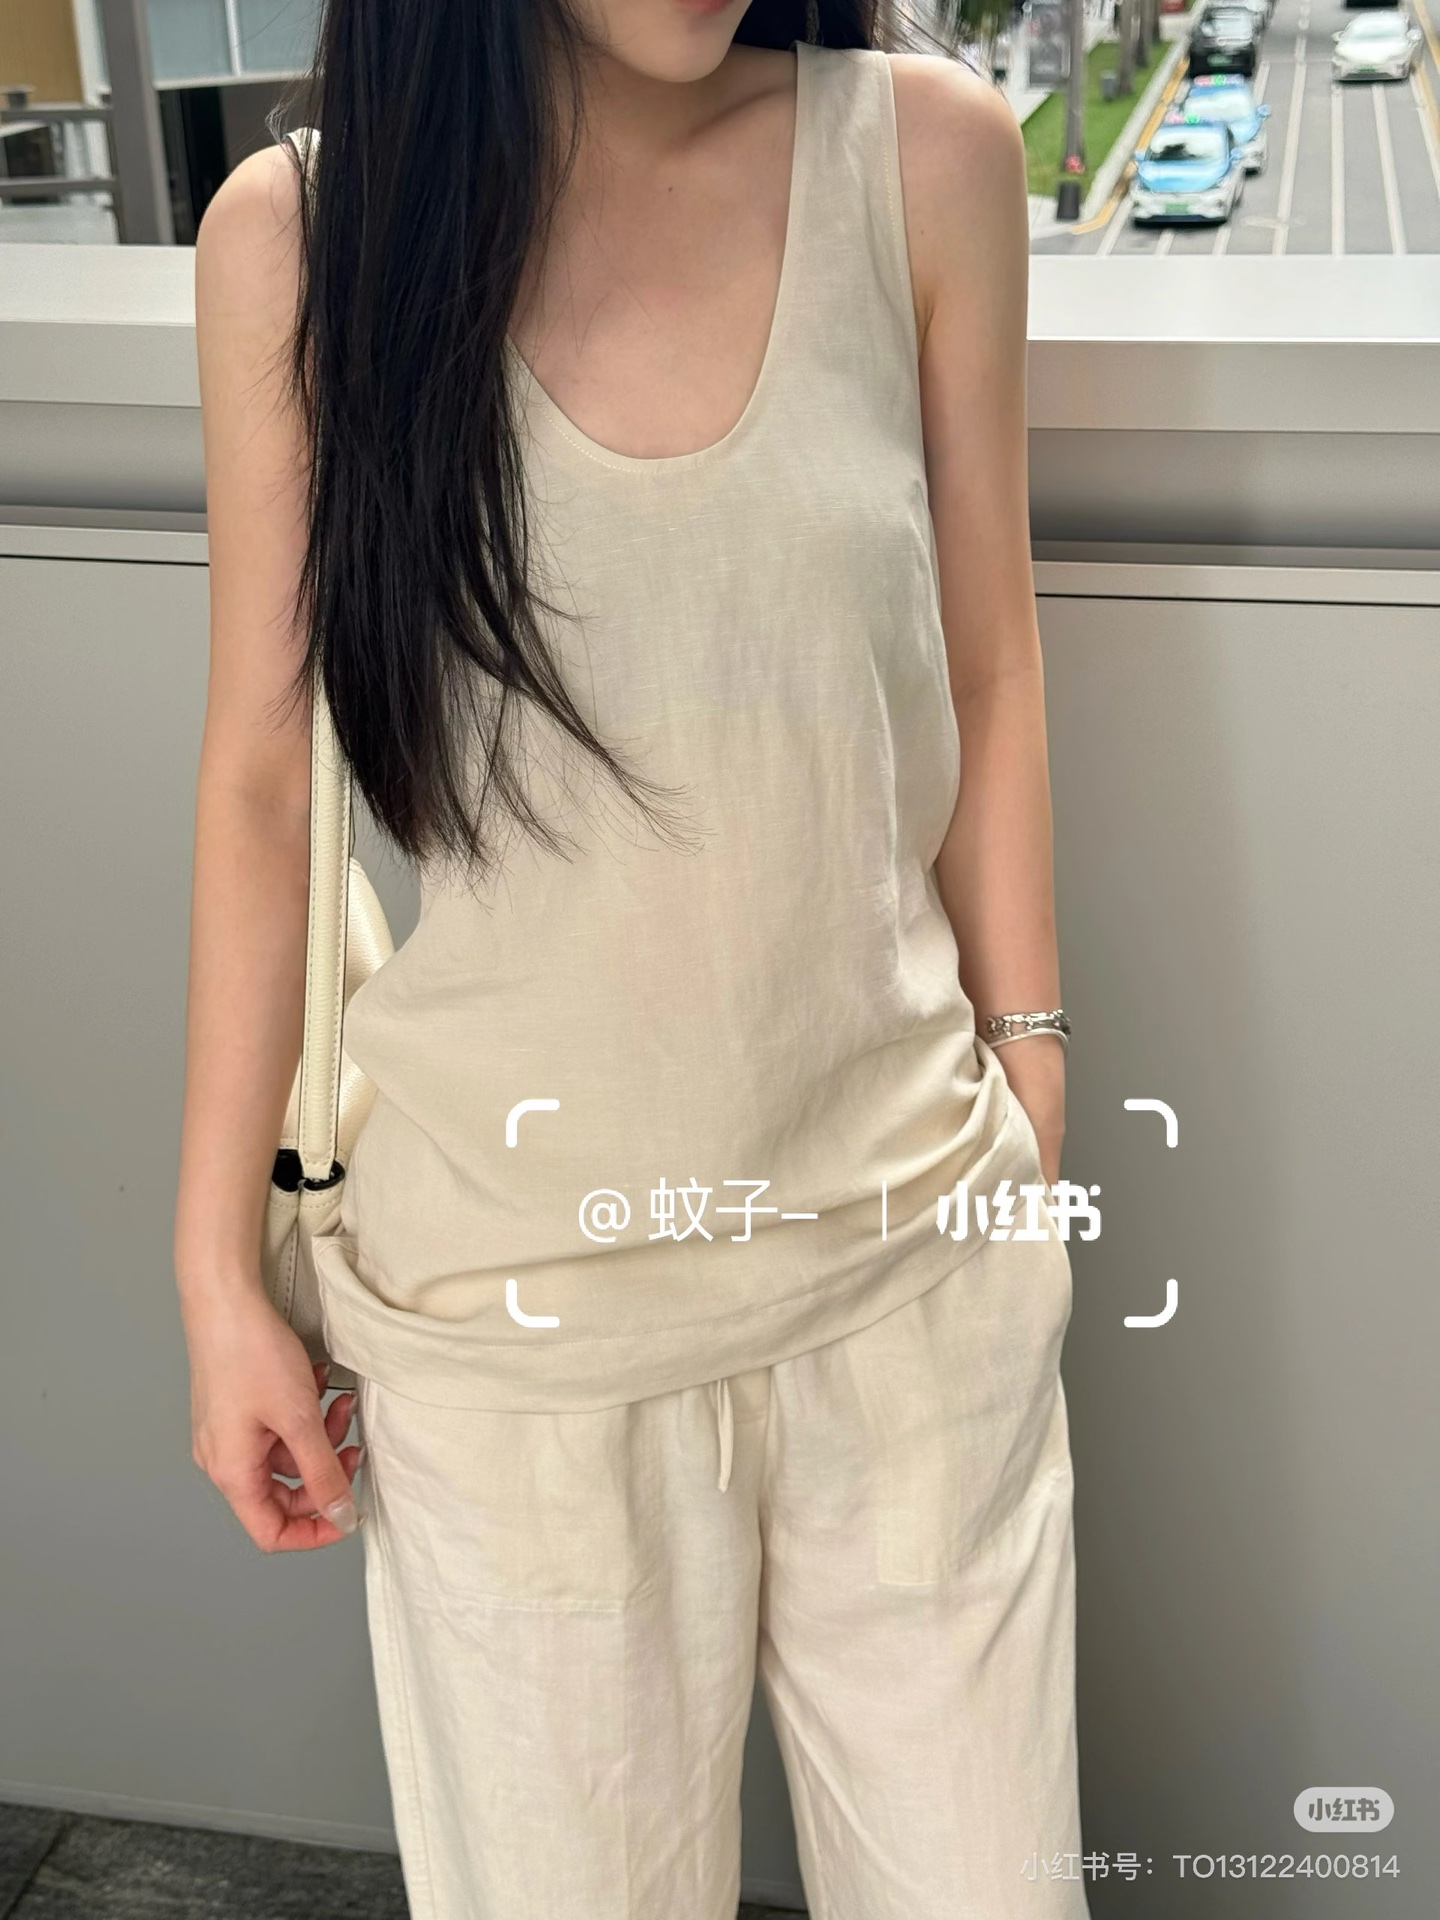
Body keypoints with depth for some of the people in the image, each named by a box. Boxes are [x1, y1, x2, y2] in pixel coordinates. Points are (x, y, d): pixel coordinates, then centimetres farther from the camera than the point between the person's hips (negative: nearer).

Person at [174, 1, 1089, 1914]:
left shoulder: (927, 156, -5)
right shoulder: (297, 233, -6)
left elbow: (986, 678, 3)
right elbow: (259, 779, -1)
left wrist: (1033, 1103, 7)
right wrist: (218, 1269, 1)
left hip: (911, 1248, 1)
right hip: (509, 1288, 0)